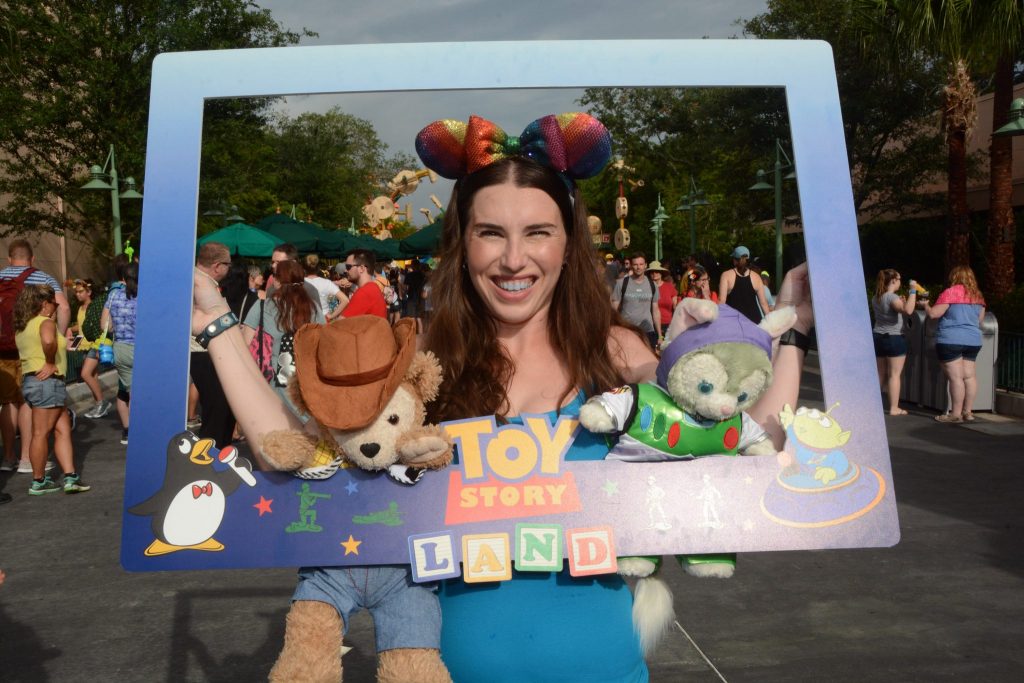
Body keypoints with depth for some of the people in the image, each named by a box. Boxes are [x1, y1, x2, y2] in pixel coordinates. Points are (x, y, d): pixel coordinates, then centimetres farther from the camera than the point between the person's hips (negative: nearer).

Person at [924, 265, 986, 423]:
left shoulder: (950, 292, -9)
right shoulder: (978, 295, 12)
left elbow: (933, 314, -11)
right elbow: (980, 319, 21)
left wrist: (926, 305, 8)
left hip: (951, 340, -7)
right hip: (973, 340, 7)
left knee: (955, 376, -7)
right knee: (969, 375, 8)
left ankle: (956, 414, -7)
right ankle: (968, 411, 11)